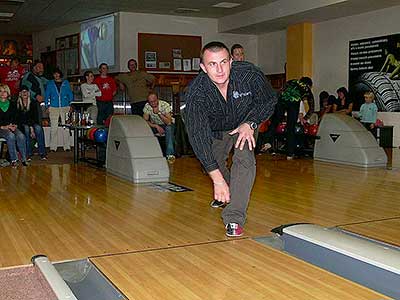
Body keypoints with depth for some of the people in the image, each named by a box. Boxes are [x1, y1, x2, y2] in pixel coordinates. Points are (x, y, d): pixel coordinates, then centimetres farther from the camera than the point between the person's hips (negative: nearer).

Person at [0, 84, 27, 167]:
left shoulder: (12, 104, 13)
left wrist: (14, 125, -6)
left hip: (11, 127, 3)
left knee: (21, 136, -28)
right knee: (11, 136, -34)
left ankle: (23, 159, -20)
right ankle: (13, 160, -29)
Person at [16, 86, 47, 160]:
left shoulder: (32, 104, 9)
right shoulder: (17, 105, 2)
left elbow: (35, 117, 2)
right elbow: (18, 119, -3)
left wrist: (32, 127, -16)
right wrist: (30, 128, -15)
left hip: (32, 123, 2)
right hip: (22, 124, -1)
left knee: (38, 128, -30)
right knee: (26, 128, -34)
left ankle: (42, 152, -32)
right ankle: (28, 153, -33)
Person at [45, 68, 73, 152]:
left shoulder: (66, 82, 12)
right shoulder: (50, 83, 11)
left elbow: (70, 94, 12)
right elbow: (47, 95, 12)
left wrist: (70, 105, 3)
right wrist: (47, 106, 2)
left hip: (65, 107, 0)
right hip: (53, 107, 0)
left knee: (66, 127, -3)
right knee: (54, 127, -3)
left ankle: (67, 146, 2)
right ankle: (53, 147, 2)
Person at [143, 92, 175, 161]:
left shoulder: (165, 105, -23)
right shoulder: (147, 106, -15)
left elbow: (168, 122, -30)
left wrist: (159, 113, -38)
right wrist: (156, 126, -27)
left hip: (166, 125, -2)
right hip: (154, 125, 3)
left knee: (169, 128, -37)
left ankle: (170, 154, -38)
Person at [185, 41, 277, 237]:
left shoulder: (249, 74, -32)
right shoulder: (195, 92, -34)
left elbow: (269, 100, -11)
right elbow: (198, 135, -37)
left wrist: (250, 123, -28)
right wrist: (217, 179, -42)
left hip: (245, 122, -1)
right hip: (216, 129, 2)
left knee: (244, 159, -24)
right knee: (211, 164, 6)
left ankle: (234, 217, -21)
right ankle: (223, 195, 41)